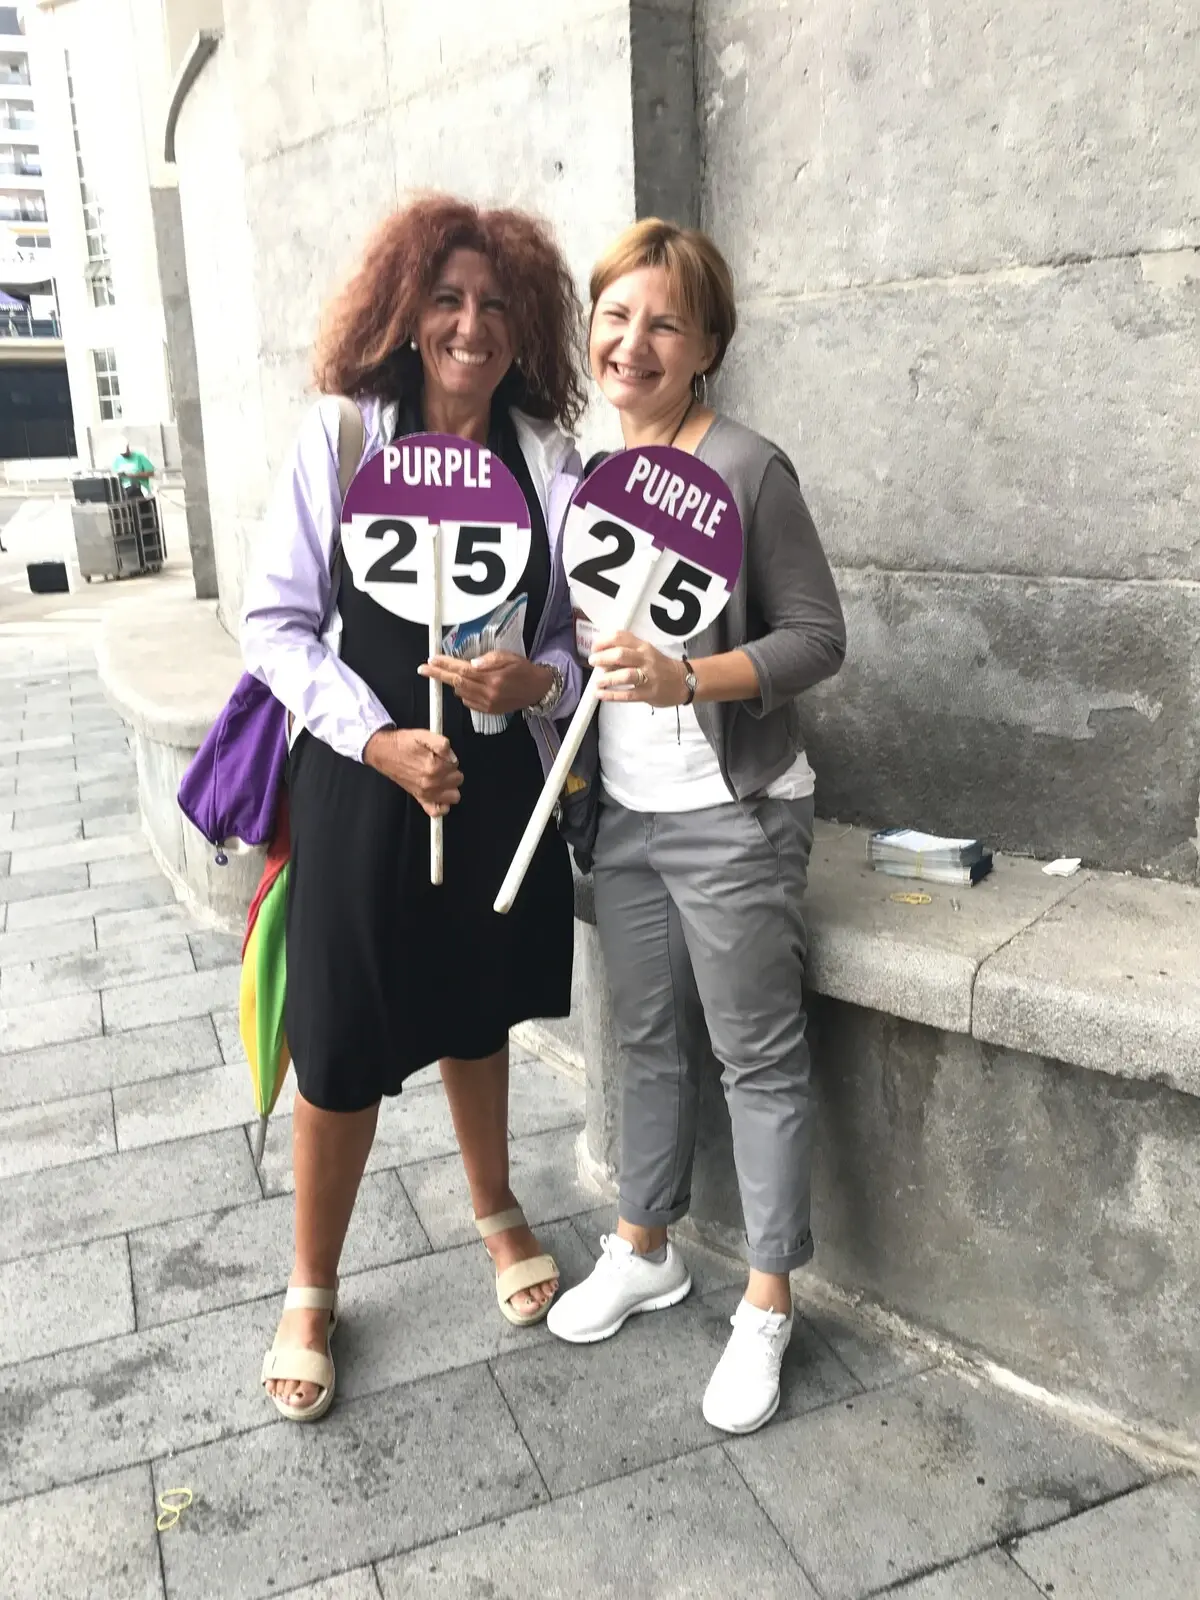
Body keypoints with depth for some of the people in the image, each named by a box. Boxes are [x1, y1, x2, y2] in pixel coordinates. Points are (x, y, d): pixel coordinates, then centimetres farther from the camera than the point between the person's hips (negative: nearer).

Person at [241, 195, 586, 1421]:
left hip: (500, 784, 3)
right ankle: (311, 1293, 31)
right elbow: (277, 620, -6)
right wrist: (378, 739, -16)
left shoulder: (548, 460, 1)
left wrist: (538, 678, -17)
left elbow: (586, 629, 5)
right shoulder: (339, 436, -5)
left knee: (475, 1011, 20)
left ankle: (495, 1212, 47)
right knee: (345, 1049, 7)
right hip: (362, 784, -2)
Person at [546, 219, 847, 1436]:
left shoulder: (747, 468, -12)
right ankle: (644, 1250, 38)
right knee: (649, 1043, 19)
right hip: (625, 815, 6)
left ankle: (766, 1305, 24)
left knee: (757, 1059, 6)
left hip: (731, 818, -6)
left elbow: (818, 638, -13)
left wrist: (687, 680, -26)